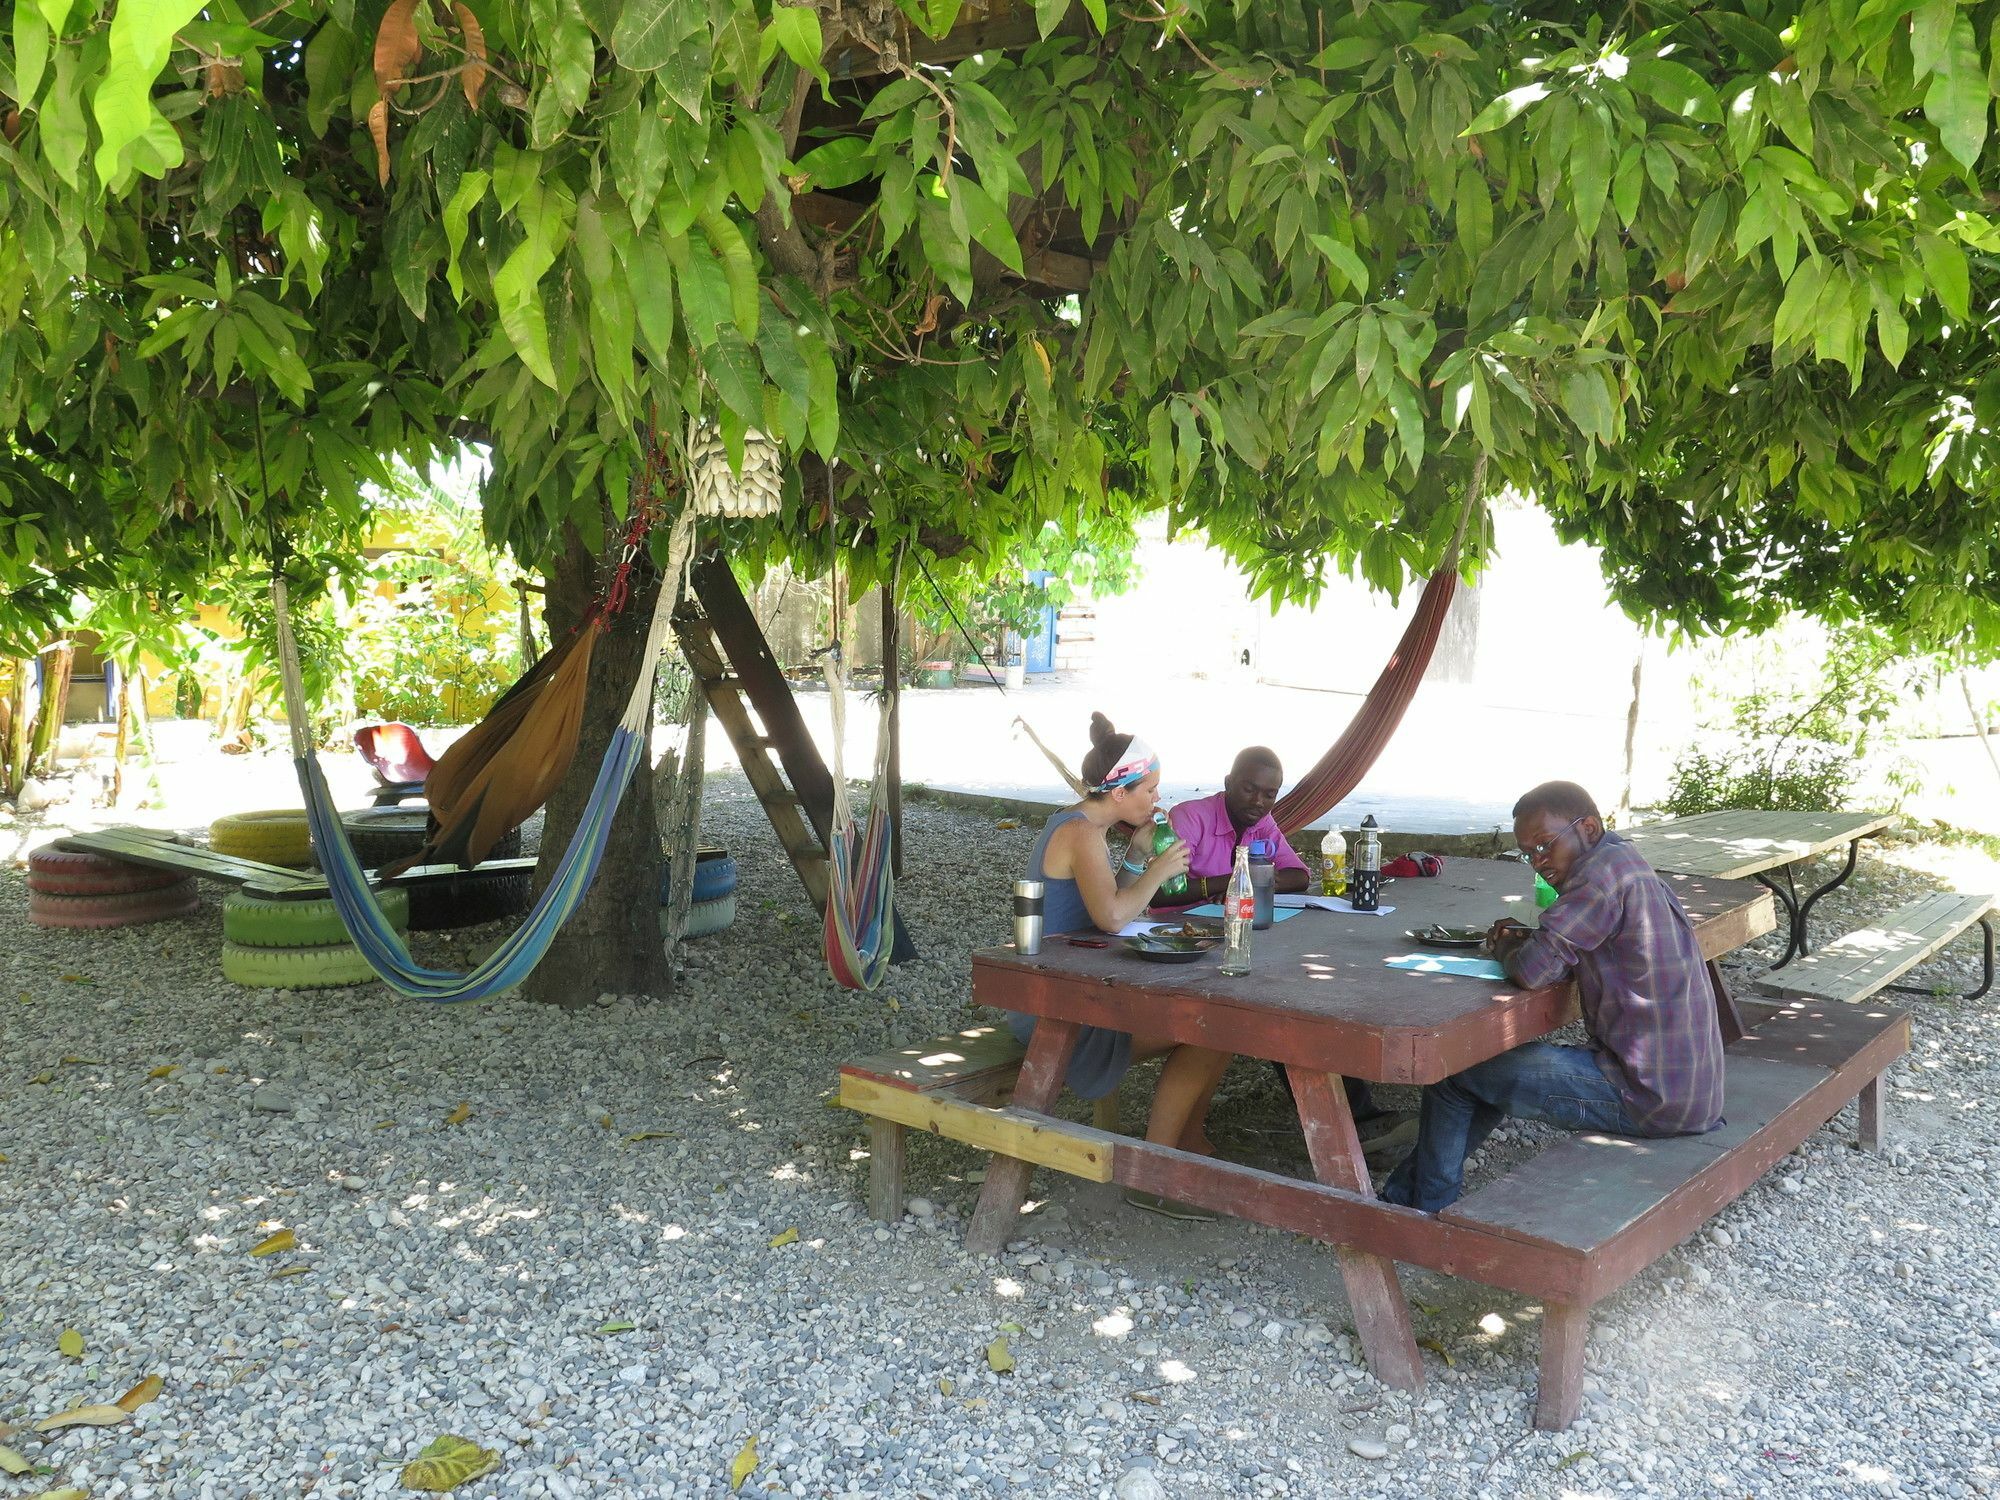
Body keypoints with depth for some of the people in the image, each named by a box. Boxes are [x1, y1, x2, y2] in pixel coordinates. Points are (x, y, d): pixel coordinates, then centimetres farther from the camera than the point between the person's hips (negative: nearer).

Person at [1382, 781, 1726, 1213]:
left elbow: (1534, 970, -24)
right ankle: (1404, 1191, 32)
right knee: (1503, 1062, 26)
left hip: (1647, 1094, -10)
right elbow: (1563, 954, 23)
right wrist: (1525, 938, 4)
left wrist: (1506, 947, -1)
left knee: (1454, 1070, 3)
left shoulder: (1606, 867, -19)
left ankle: (1429, 1213, 20)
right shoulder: (1632, 867, 12)